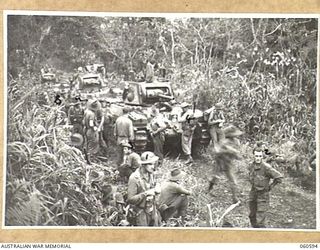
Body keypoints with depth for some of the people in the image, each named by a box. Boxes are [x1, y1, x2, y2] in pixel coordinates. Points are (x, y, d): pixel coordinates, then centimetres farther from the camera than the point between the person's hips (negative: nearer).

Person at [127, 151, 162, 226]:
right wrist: (146, 193, -30)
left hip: (152, 211, 7)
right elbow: (130, 199, -22)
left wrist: (155, 190, -5)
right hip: (141, 213, -7)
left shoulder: (150, 174, 2)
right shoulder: (134, 178, -21)